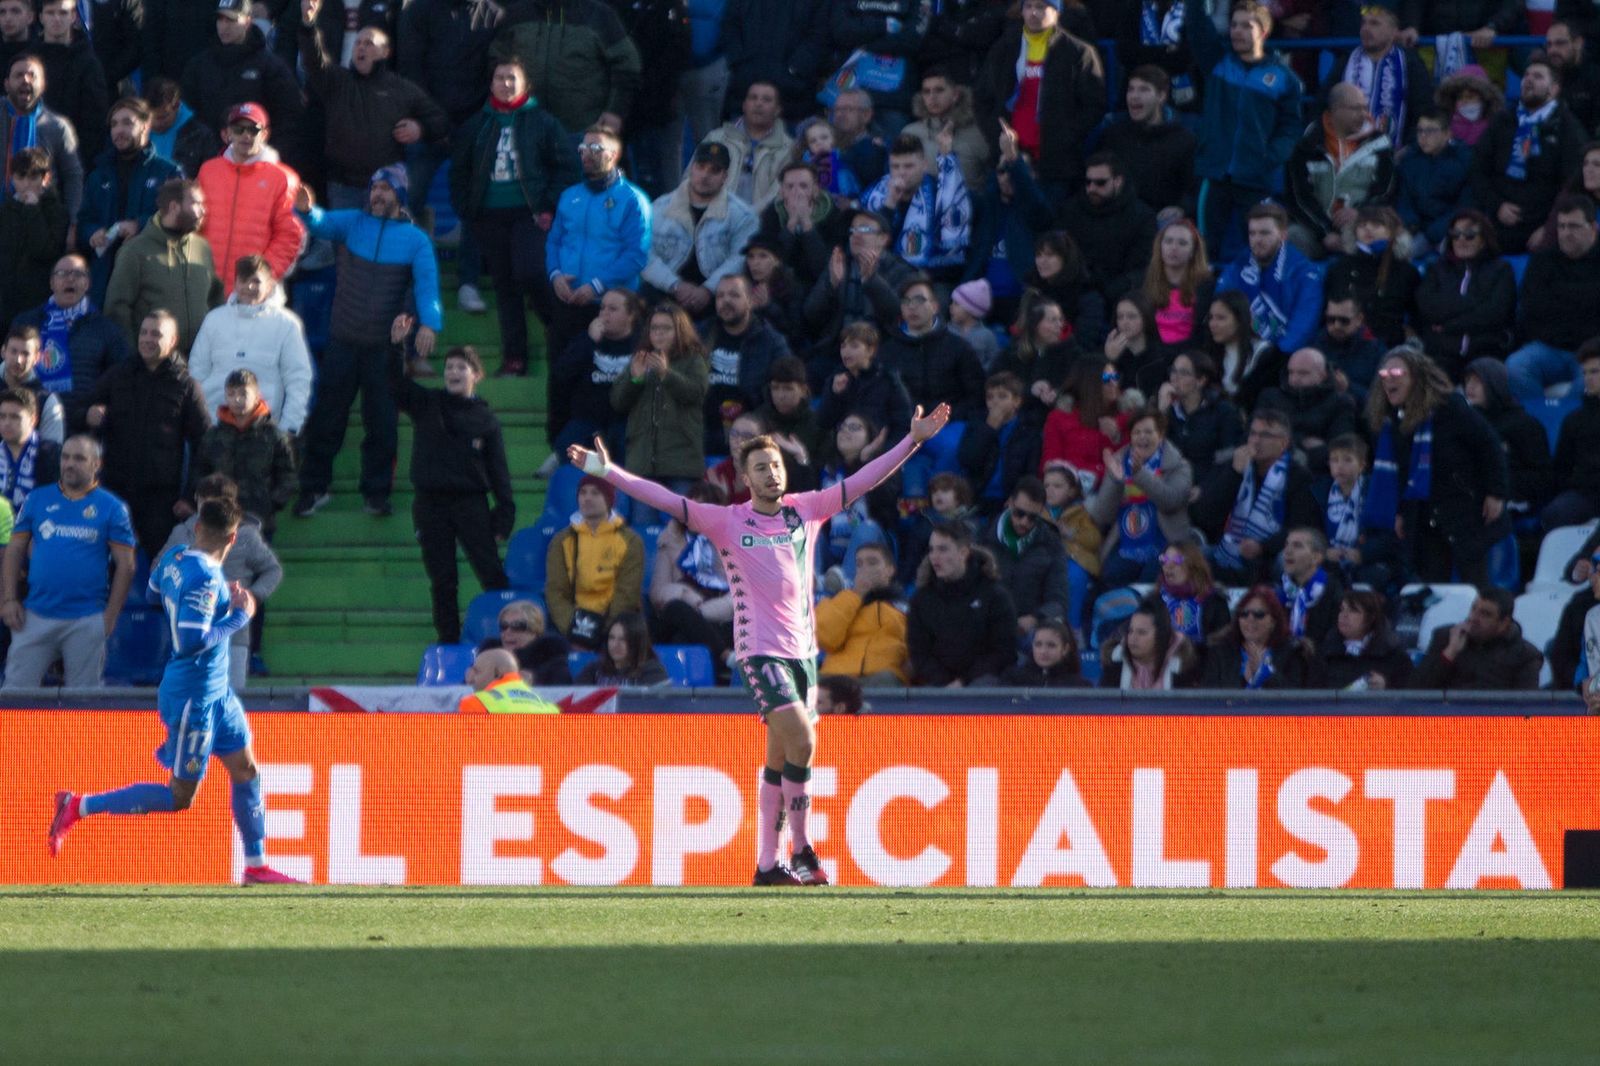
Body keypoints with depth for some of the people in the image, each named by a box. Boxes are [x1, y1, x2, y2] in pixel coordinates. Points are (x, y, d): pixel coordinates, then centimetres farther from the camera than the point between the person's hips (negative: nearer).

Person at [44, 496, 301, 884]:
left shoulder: (175, 559, 2)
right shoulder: (204, 579, -25)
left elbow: (154, 592, 23)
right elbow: (193, 640, -32)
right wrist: (239, 616, -20)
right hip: (192, 695, -10)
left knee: (245, 771, 13)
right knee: (181, 797, -2)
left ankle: (256, 866, 20)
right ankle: (79, 806, 3)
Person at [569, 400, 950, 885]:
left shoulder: (807, 510, 8)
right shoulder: (727, 521, -1)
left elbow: (863, 480, 10)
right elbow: (666, 500, -5)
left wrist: (913, 441, 7)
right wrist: (607, 471, -12)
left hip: (802, 647, 5)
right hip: (760, 649, -5)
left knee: (781, 757, 7)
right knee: (800, 741, -19)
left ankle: (767, 864, 12)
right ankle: (802, 850, -9)